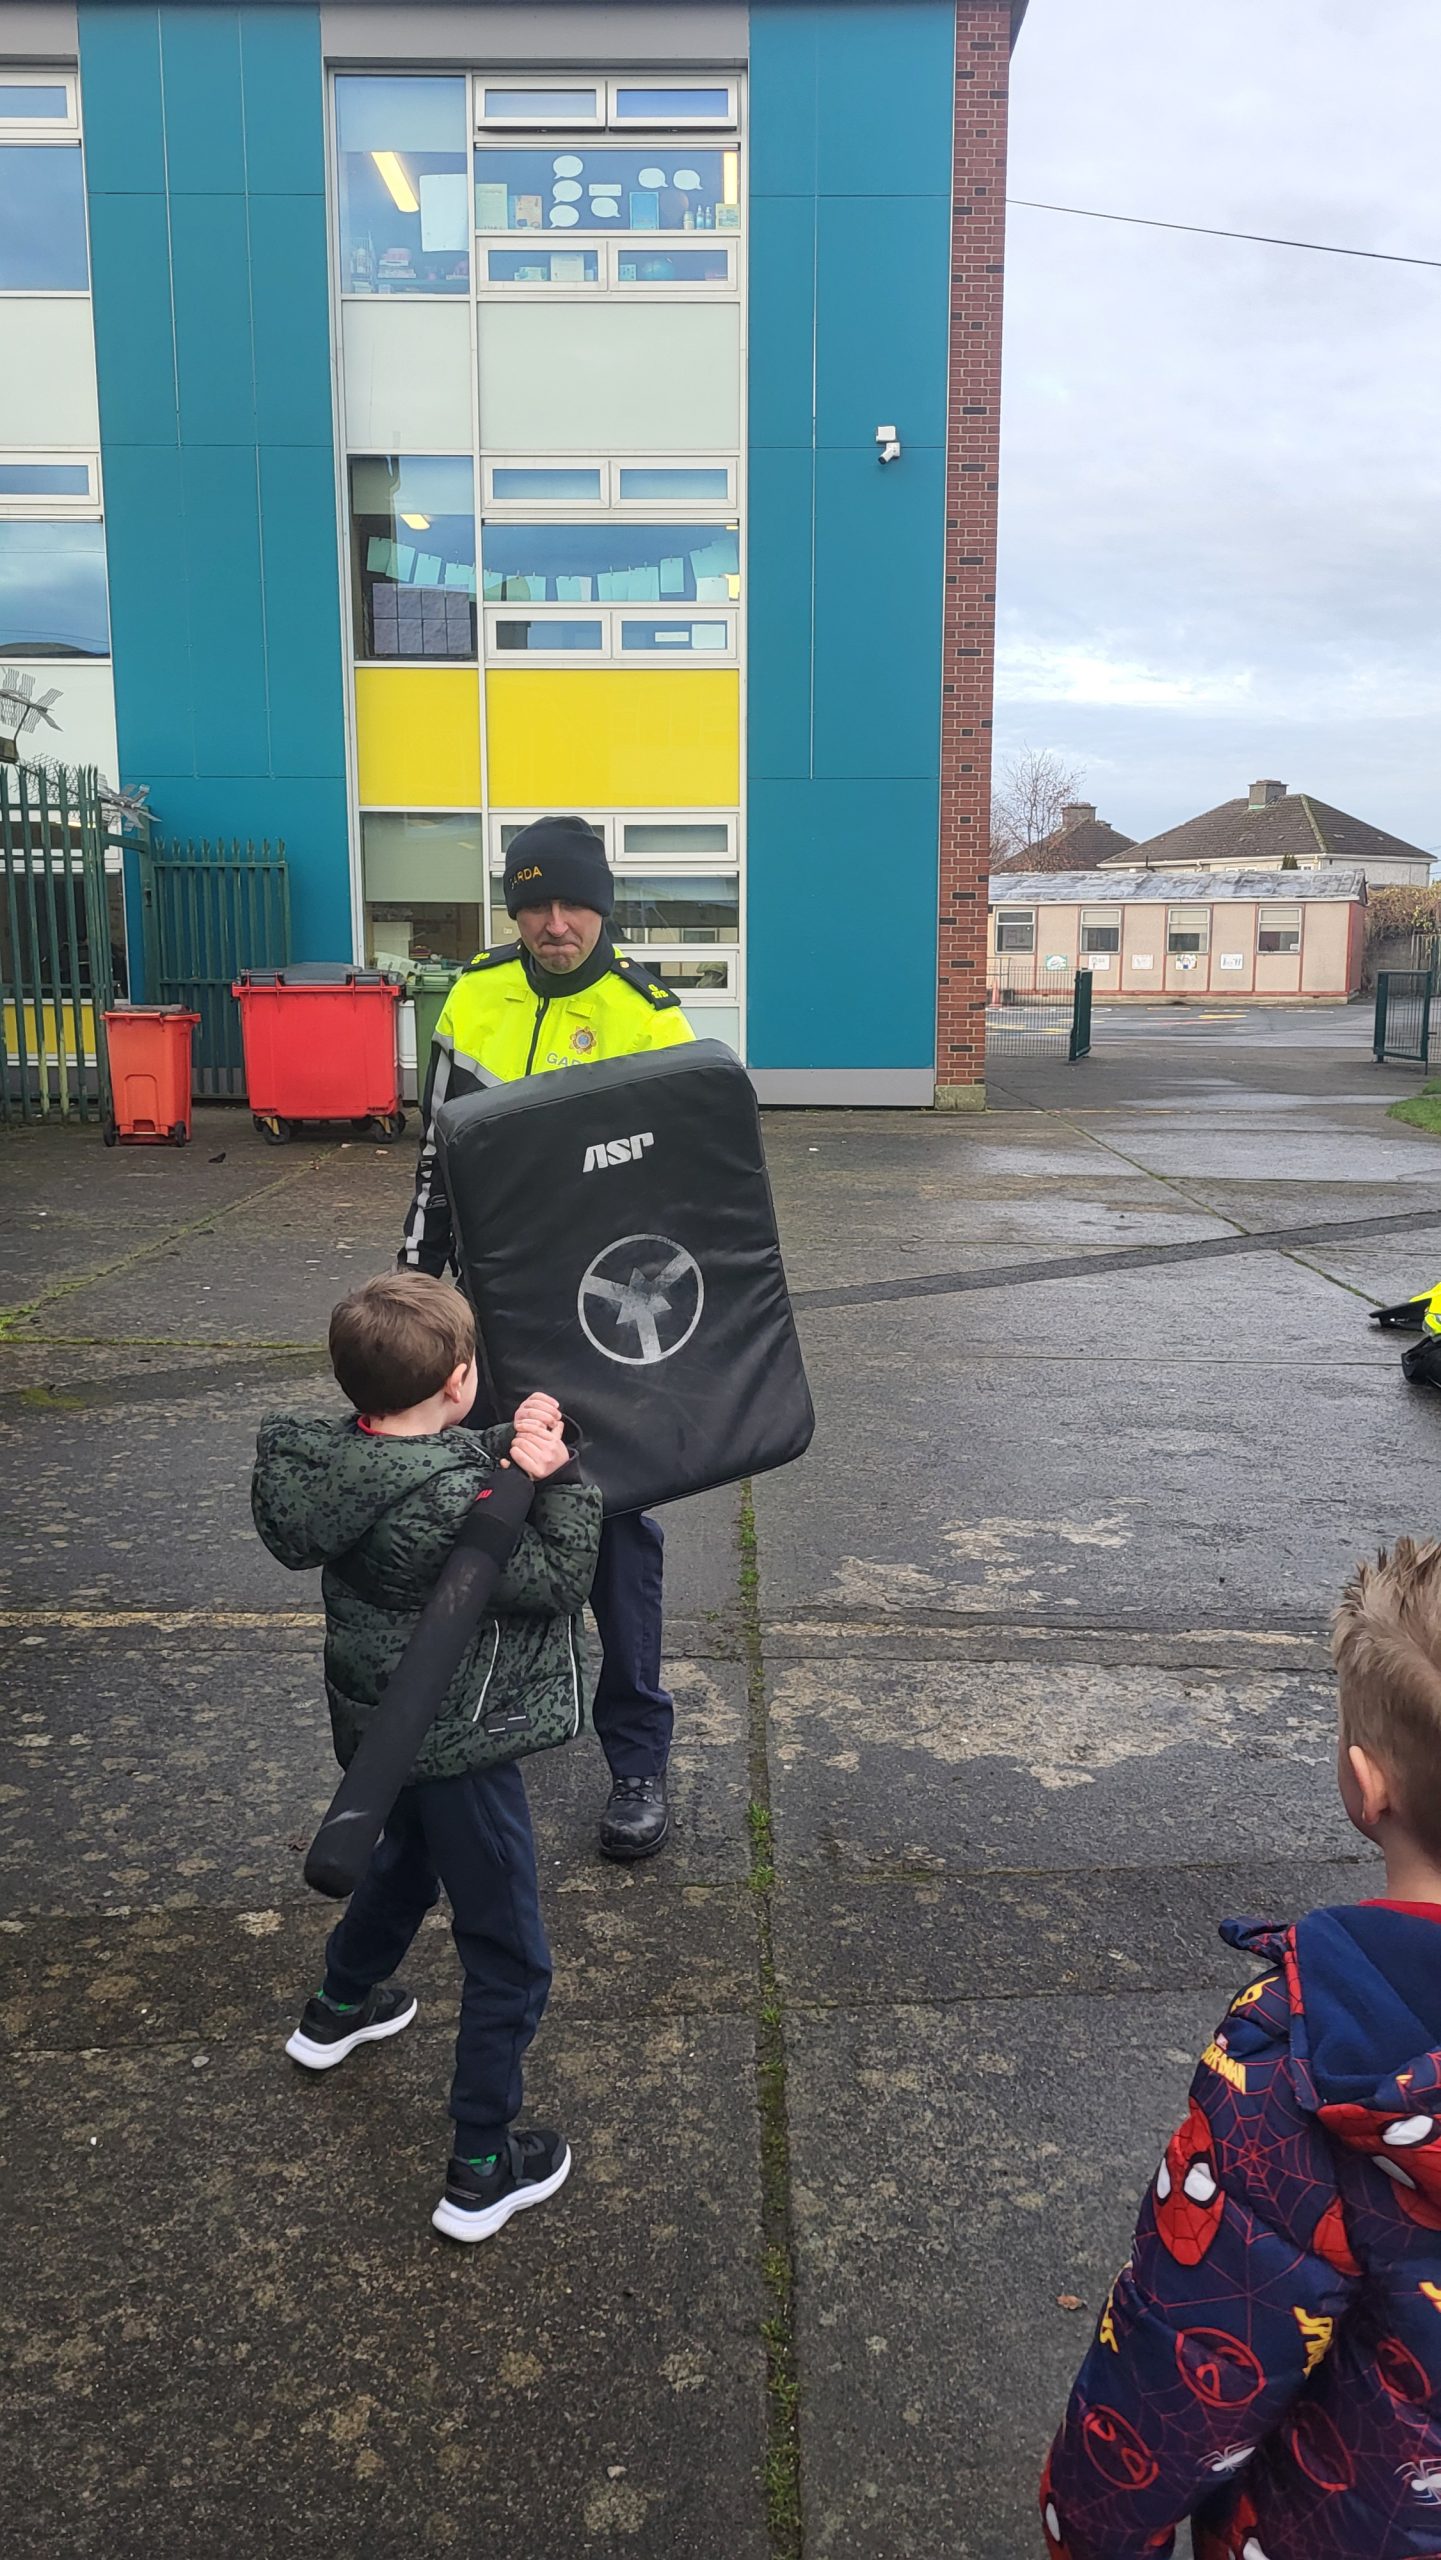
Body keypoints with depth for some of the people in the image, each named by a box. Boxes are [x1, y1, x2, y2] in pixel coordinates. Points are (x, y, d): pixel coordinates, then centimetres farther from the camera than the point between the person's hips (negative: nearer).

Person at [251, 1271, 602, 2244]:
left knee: (404, 1858, 36)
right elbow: (560, 1584, -22)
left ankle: (339, 2009, 59)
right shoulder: (453, 1507, -33)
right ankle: (483, 2171, 19)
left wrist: (510, 1456, -17)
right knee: (507, 1955, 9)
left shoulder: (333, 1461, -10)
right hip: (458, 1750, -8)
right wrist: (557, 1478, -22)